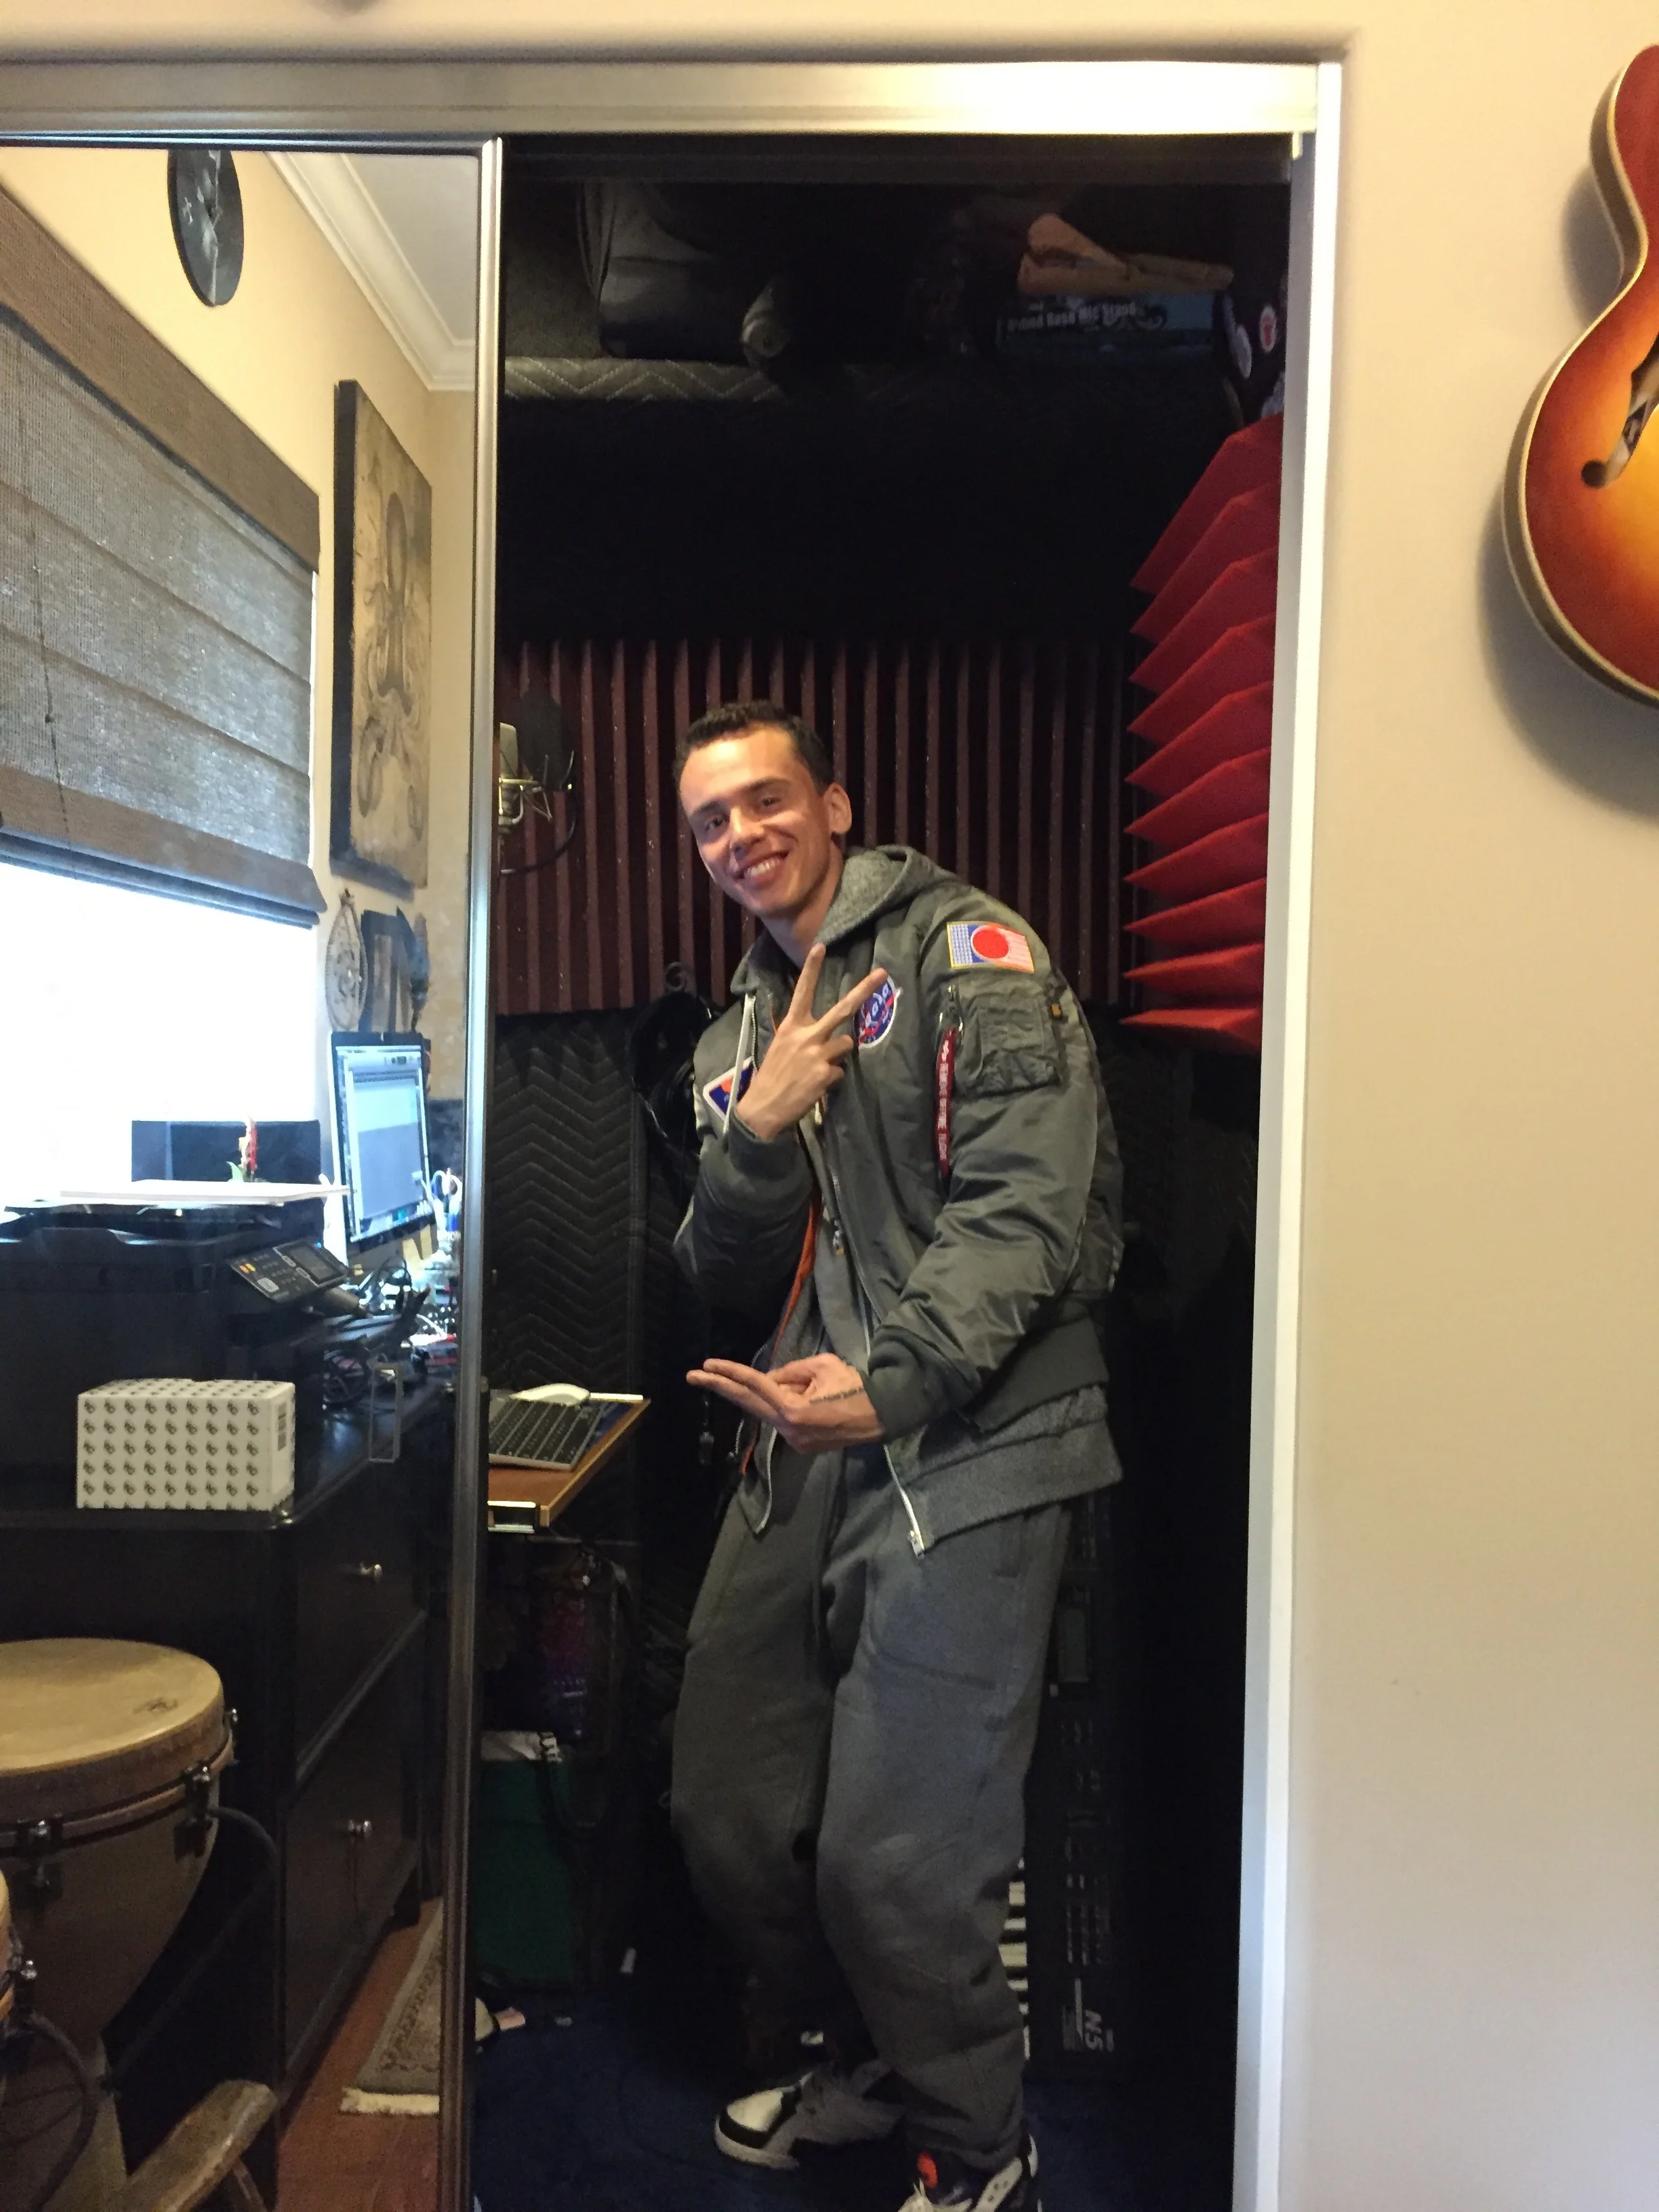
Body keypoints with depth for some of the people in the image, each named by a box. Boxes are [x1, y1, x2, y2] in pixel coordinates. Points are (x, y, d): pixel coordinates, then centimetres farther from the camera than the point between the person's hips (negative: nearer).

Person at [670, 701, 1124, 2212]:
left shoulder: (963, 948, -4)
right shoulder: (738, 1037, 18)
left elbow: (1027, 1201, -16)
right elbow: (725, 1283, 13)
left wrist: (892, 1384, -27)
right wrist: (760, 1128, -5)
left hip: (966, 1452, -7)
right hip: (805, 1454, 7)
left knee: (895, 1860, -6)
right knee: (726, 1816, 13)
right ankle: (858, 2061, 41)